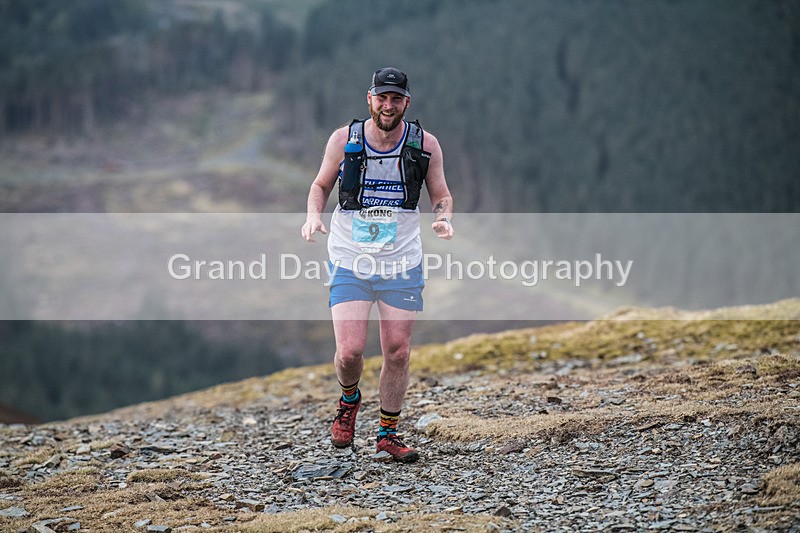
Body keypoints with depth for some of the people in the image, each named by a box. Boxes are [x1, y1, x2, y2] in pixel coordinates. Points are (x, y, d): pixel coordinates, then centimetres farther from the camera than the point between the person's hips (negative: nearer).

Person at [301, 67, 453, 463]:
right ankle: (349, 400, 23)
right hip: (349, 262, -1)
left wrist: (442, 218, -13)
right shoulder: (344, 140, -4)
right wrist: (313, 215, -9)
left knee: (398, 353, 3)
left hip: (402, 264, 1)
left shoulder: (425, 145, -3)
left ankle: (388, 434, 22)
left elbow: (441, 195, 9)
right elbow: (321, 184, 10)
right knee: (349, 351, -11)